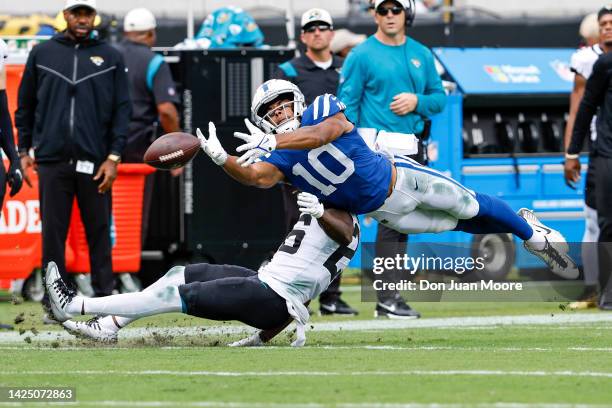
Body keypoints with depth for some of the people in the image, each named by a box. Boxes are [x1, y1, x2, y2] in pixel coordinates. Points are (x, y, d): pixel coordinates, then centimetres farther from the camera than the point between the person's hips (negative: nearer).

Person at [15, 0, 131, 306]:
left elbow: (122, 110, 4)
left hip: (94, 163, -1)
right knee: (53, 232, 1)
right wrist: (24, 151, 8)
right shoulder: (42, 54, 9)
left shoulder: (110, 58, 6)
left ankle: (104, 297, 6)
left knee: (99, 232, 1)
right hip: (52, 161, 1)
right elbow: (25, 106, 13)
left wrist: (113, 157, -4)